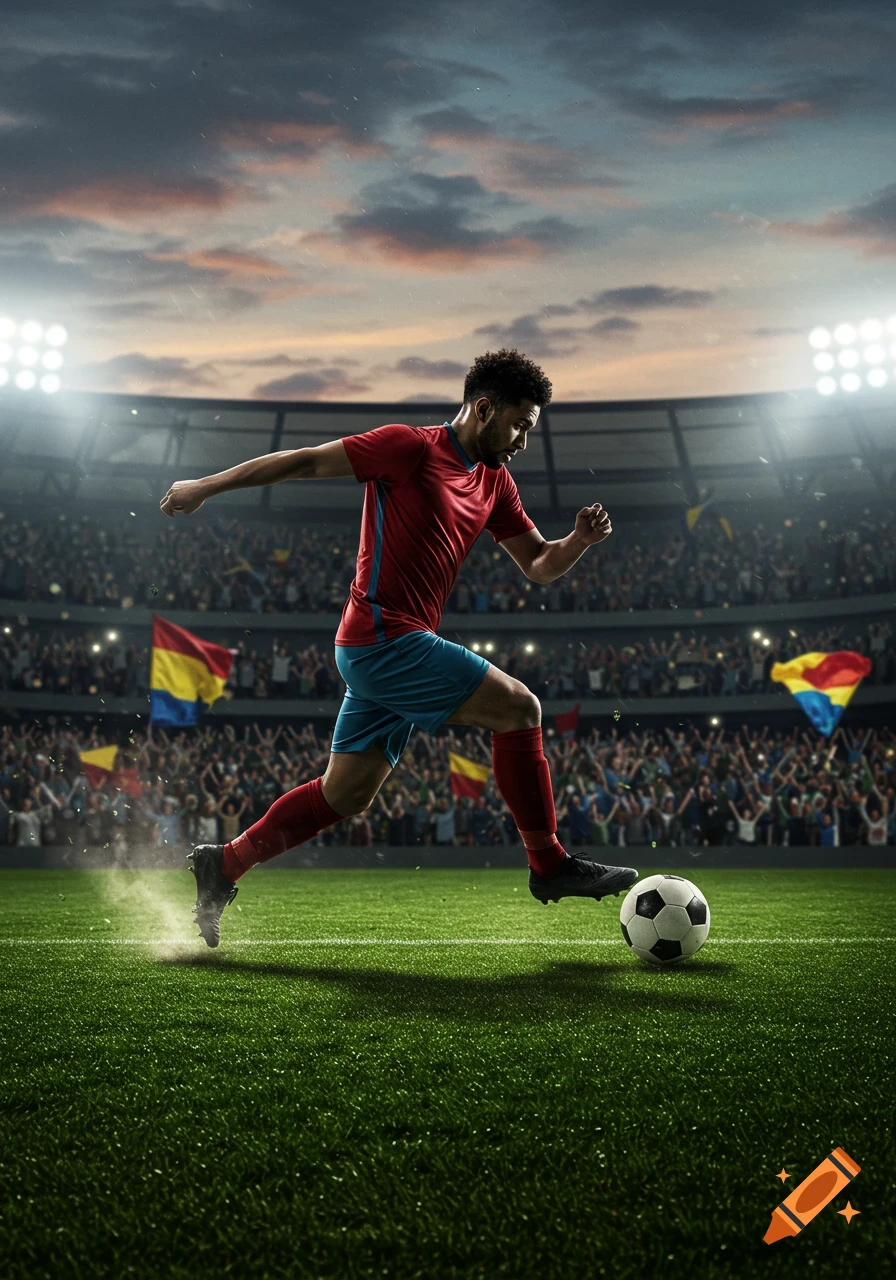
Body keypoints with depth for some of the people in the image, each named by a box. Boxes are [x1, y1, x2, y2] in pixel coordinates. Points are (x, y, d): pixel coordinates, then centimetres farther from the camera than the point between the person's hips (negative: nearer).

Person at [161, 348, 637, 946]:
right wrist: (206, 487, -1)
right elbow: (307, 461, -5)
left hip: (389, 650, 9)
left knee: (345, 793, 12)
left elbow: (540, 565, 20)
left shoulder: (494, 483, 16)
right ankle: (550, 864, -2)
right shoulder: (411, 446, -8)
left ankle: (223, 865, 23)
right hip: (384, 636, -9)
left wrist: (579, 541, -1)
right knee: (518, 707, -13)